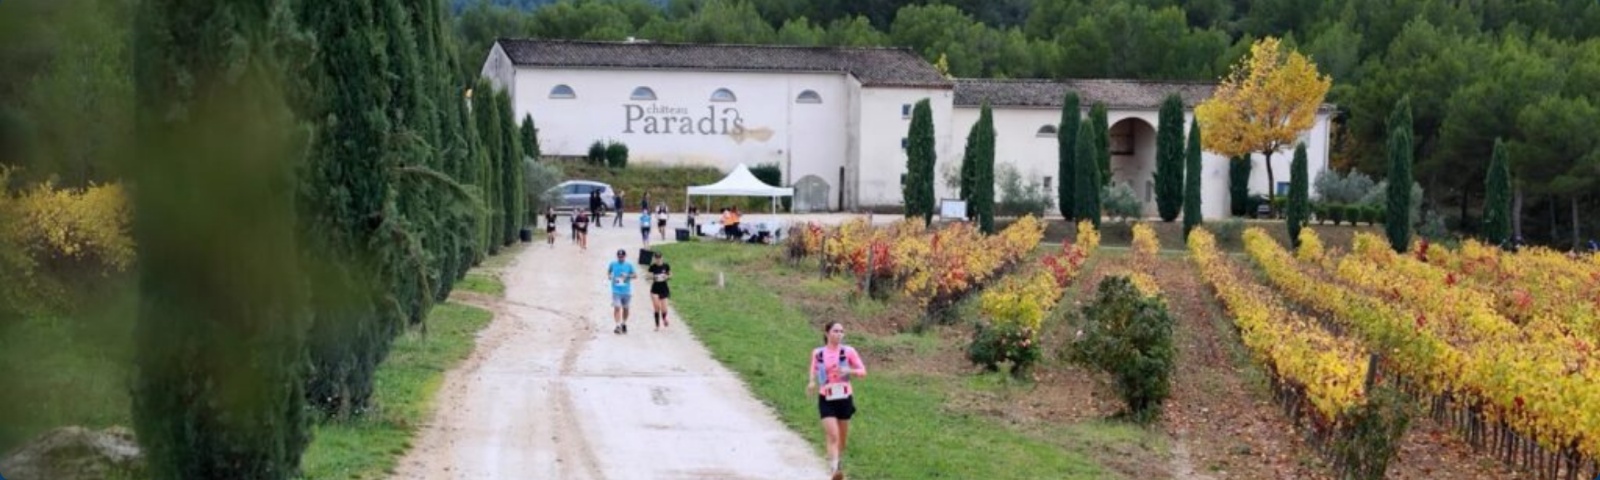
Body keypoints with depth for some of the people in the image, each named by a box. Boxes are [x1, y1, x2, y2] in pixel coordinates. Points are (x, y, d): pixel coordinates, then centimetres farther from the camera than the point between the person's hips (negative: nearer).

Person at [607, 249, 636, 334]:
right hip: (616, 291, -1)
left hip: (626, 291, 1)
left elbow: (634, 275, 2)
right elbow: (608, 272, 19)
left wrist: (628, 276, -17)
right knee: (617, 307, -14)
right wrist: (609, 276, -2)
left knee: (625, 308, 13)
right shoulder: (613, 264, 3)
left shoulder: (629, 265, 1)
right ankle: (618, 326, -17)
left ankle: (624, 324, 32)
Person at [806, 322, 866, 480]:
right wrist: (811, 381, -3)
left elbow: (863, 372, -3)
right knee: (833, 436, -16)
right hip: (826, 400, -1)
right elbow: (813, 370, 18)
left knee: (843, 437, 13)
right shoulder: (818, 353, 1)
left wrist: (849, 371, -22)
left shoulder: (848, 351, -2)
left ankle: (837, 460, 36)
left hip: (844, 398, 1)